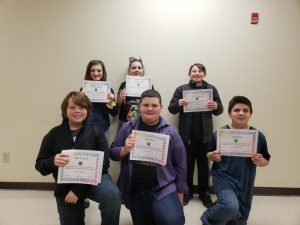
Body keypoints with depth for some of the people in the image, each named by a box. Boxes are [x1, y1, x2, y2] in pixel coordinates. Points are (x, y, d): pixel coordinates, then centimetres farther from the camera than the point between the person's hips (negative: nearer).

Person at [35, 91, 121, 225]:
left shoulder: (96, 132, -5)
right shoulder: (54, 134, 0)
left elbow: (104, 162, -11)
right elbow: (40, 165, 3)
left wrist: (79, 189, -18)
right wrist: (53, 162, -23)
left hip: (94, 179, -2)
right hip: (65, 187, 2)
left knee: (112, 195, -31)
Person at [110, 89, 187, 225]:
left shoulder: (170, 132, -1)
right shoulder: (128, 128, 1)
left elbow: (180, 164, 4)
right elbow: (113, 153, 6)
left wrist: (180, 192, 6)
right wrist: (125, 149, -15)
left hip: (162, 188, -2)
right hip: (135, 190, 2)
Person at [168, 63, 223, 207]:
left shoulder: (211, 89, 5)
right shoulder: (181, 89, 3)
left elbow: (220, 110, 8)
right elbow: (171, 109, 2)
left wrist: (216, 106, -14)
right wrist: (178, 104, -19)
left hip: (205, 134, 1)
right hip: (187, 134, 0)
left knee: (204, 163, 9)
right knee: (187, 163, 8)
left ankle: (204, 193, 23)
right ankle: (187, 191, 24)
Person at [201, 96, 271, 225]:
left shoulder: (258, 136, -4)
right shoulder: (219, 133, -10)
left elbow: (266, 160, 8)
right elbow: (209, 154, 2)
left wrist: (261, 162, -15)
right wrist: (213, 156, -20)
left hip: (245, 183, 4)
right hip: (223, 177, -3)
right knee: (230, 206, -29)